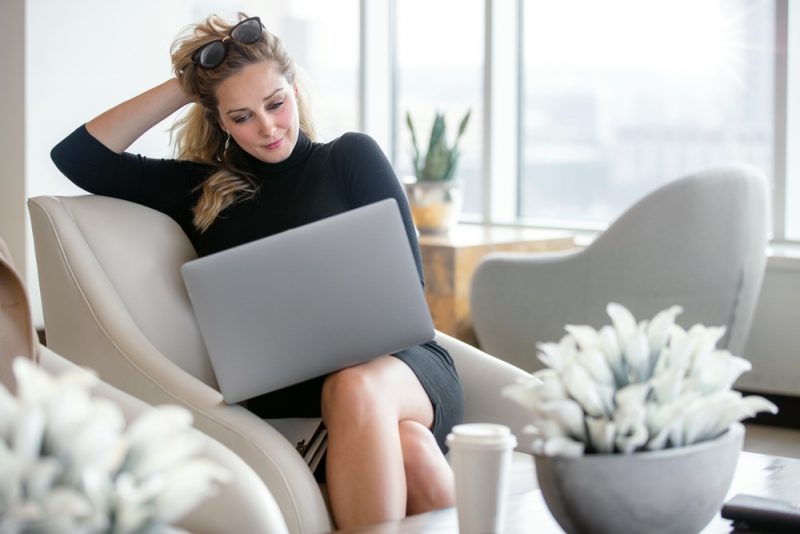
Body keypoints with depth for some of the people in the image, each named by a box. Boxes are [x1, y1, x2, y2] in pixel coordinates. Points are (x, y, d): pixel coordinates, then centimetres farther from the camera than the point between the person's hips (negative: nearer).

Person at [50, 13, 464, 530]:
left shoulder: (351, 156, 14)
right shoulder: (203, 189, 19)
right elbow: (77, 156, 18)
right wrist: (180, 89, 16)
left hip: (395, 356, 0)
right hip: (291, 395, 0)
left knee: (355, 389, -40)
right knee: (406, 449, -36)